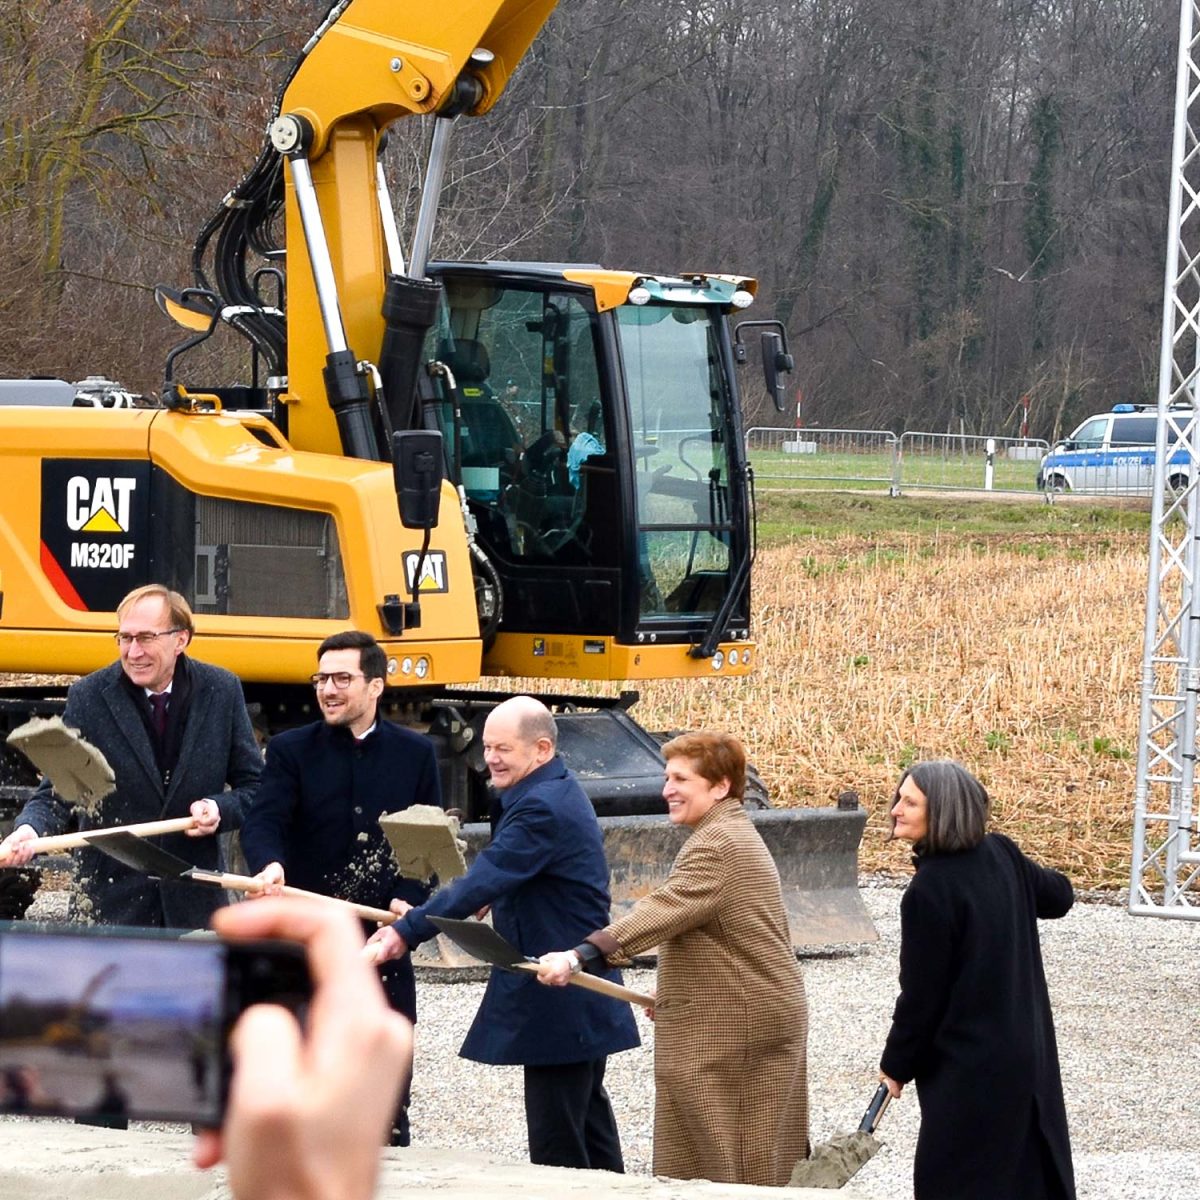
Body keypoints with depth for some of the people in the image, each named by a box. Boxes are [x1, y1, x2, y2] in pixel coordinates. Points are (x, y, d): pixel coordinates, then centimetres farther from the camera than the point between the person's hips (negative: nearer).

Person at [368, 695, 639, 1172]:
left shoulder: (542, 808, -21)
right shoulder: (556, 793, 13)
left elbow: (482, 883, -28)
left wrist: (406, 932, -31)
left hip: (559, 1002, -11)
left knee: (556, 1150, -8)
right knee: (588, 1120, 18)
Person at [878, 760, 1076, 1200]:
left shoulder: (930, 892, -22)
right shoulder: (1001, 855, -1)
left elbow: (921, 995, -15)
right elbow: (1058, 895, 18)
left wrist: (897, 1064, -2)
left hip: (969, 1068, -8)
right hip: (1028, 1054, 8)